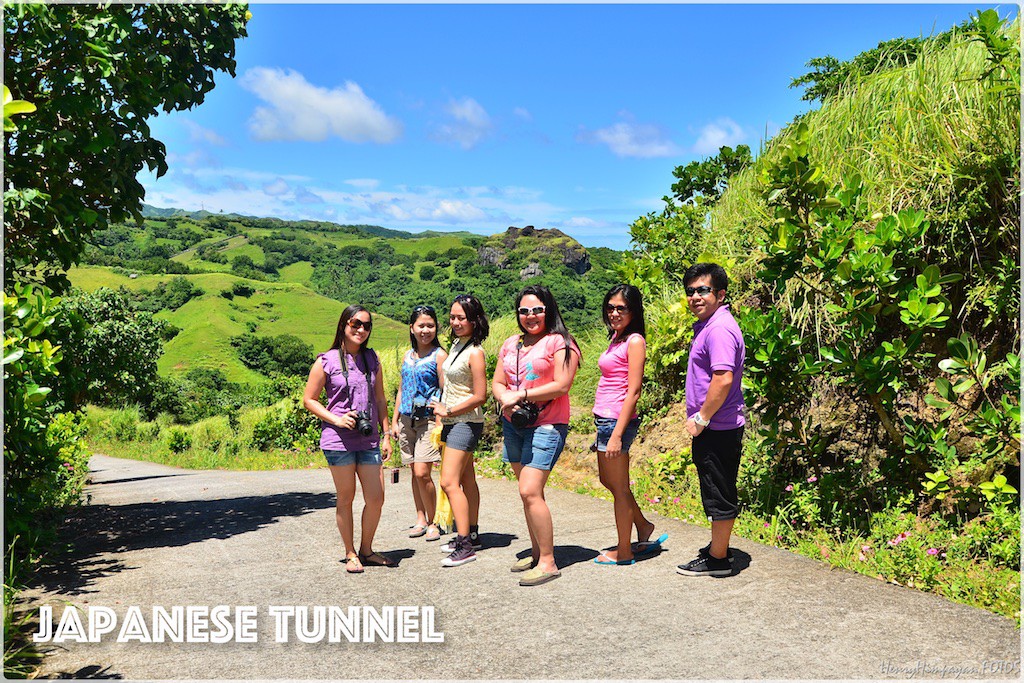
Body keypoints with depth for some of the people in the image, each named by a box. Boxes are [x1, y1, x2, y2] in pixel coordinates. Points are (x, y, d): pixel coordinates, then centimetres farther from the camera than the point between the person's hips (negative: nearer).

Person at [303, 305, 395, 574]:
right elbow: (309, 400, 1)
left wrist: (386, 435, 11)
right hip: (338, 440, -4)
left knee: (376, 499, 2)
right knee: (346, 499, 6)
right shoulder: (326, 361, -3)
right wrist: (336, 420, -12)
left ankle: (366, 550, 22)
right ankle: (350, 554, 22)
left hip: (369, 440, 4)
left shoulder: (372, 359, 11)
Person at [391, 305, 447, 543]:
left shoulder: (439, 356, -4)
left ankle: (432, 522, 5)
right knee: (415, 472, 8)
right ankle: (420, 519, 19)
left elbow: (444, 392, -7)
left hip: (428, 419, -6)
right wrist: (394, 421, 14)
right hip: (407, 420, 6)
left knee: (422, 473, -11)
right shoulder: (408, 356, 14)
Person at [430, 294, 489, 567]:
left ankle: (465, 545, -10)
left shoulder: (474, 353, -16)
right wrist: (443, 411, 14)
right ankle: (472, 535, 23)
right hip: (452, 422, 9)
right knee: (466, 480, 14)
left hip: (465, 422, -9)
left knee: (449, 482, -13)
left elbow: (479, 397, -18)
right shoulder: (457, 345, 10)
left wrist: (449, 411, -13)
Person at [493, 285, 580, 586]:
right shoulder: (510, 344, 15)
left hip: (546, 425, -7)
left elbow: (561, 386, -15)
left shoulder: (560, 343, -6)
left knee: (530, 492, -14)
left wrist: (520, 394, -15)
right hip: (513, 425, 7)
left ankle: (548, 562, -6)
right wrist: (505, 398, -9)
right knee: (529, 491, 11)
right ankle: (536, 553, 22)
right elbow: (497, 383, 14)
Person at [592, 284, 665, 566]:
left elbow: (633, 391, -17)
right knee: (607, 479, 21)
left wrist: (617, 435, -20)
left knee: (619, 488, 4)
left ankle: (624, 551, 18)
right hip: (604, 419, 9)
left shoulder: (634, 341, -13)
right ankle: (643, 526, 36)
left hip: (617, 421, -9)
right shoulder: (616, 337, 13)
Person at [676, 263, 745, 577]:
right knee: (718, 491, 20)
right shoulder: (707, 325, 14)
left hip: (717, 429, -11)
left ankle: (717, 560, 11)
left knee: (719, 494, 1)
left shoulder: (719, 329, -19)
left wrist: (701, 418, -19)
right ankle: (719, 547, 34)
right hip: (713, 428, 11)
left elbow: (723, 378, -27)